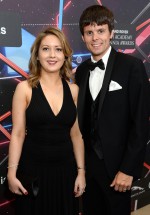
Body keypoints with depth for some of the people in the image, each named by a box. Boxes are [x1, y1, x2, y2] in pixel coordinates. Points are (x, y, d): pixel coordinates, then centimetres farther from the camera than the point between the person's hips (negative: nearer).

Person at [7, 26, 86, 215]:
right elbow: (18, 134, -8)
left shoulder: (73, 89, 0)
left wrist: (81, 171, 4)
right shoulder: (25, 88, -8)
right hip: (33, 170, -3)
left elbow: (76, 133, 5)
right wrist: (11, 173, -11)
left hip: (65, 169, 3)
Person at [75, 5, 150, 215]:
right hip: (87, 162, 5)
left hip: (116, 164, -4)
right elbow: (82, 117, 8)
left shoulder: (132, 66, -11)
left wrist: (128, 168, -15)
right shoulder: (82, 70, 5)